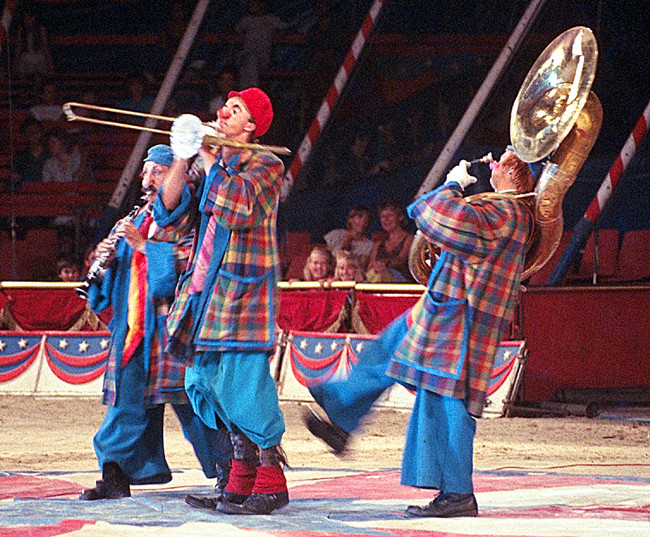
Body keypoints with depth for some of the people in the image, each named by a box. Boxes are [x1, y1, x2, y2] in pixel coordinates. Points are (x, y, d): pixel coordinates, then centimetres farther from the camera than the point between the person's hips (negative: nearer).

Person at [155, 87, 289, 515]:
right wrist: (182, 160, -5)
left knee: (243, 381, -12)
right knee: (206, 380, 7)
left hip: (243, 287, -8)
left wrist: (210, 160, -13)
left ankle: (271, 483, -7)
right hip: (207, 287, 8)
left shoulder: (267, 166, -3)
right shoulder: (207, 164, 17)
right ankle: (242, 481, 14)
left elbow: (239, 206, -22)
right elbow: (168, 208, 8)